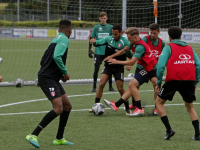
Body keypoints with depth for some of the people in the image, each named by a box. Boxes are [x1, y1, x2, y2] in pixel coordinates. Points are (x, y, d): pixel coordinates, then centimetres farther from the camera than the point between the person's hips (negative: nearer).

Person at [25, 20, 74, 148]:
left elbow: (43, 61, 20)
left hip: (52, 79, 10)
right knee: (58, 109, -19)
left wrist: (60, 74, 16)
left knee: (67, 106, 13)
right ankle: (33, 135, -19)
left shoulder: (56, 39, 20)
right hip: (47, 78, -10)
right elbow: (57, 57, -24)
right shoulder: (64, 39, -8)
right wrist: (65, 72, -12)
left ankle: (59, 139, 20)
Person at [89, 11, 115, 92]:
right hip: (98, 52, -1)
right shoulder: (96, 27, 2)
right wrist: (90, 49, -4)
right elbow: (91, 39, 4)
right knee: (96, 69, -3)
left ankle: (110, 87, 17)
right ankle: (94, 87, 6)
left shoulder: (110, 27, 3)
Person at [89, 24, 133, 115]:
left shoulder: (125, 42, -13)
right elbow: (99, 42, -8)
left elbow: (130, 56, -11)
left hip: (118, 68, -3)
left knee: (120, 89, -3)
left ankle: (127, 108, 14)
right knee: (101, 84, -13)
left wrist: (127, 51, -33)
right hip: (108, 66, 3)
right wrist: (94, 42, -31)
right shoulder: (109, 39, -2)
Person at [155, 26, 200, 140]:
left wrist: (159, 83, 3)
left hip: (174, 79, -4)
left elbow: (161, 65, -3)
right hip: (189, 80, 4)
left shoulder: (168, 47, 8)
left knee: (159, 102, 13)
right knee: (190, 106, 20)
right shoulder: (189, 48, 20)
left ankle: (169, 130, 0)